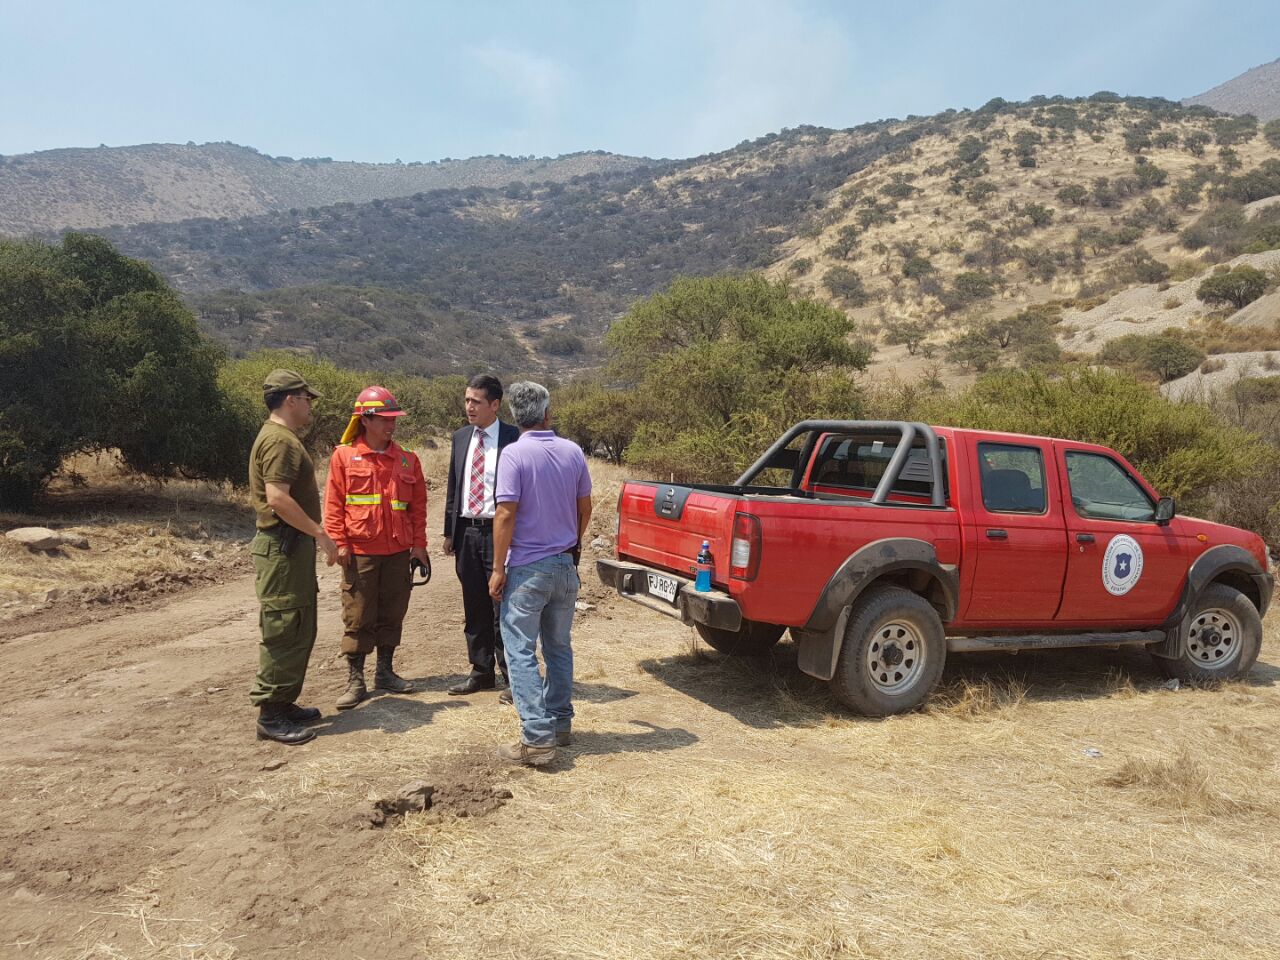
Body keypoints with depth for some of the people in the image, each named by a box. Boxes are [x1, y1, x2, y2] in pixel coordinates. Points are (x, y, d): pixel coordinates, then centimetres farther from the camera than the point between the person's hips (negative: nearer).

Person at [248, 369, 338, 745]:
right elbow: (278, 498, -26)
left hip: (292, 547, 11)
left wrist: (313, 537, 19)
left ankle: (284, 703, 25)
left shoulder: (282, 438, 18)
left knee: (299, 630, 16)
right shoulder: (280, 440, -16)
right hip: (283, 548, -11)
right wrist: (320, 534, -20)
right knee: (283, 632, -5)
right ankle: (270, 717, 2)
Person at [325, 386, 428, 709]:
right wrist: (339, 543, -8)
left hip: (398, 552, 3)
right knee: (358, 617, 3)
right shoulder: (344, 456, -2)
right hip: (359, 552, -3)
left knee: (392, 615, 12)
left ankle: (385, 671, 26)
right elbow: (334, 504, -2)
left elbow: (418, 505, 8)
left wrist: (418, 544, 4)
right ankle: (355, 679, 13)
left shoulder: (407, 460, 6)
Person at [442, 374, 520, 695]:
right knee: (474, 608, 14)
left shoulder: (512, 439, -8)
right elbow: (453, 486, 15)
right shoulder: (461, 437, 11)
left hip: (498, 532, -6)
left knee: (502, 607, -1)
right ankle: (481, 671, 27)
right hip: (466, 532, 6)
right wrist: (450, 531, 12)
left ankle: (511, 674, 12)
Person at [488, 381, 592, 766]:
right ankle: (560, 723, 26)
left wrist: (498, 569, -10)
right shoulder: (572, 452, 2)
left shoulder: (515, 454, -14)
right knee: (559, 647, 17)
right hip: (565, 564, 6)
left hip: (527, 568, -6)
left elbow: (506, 514, -17)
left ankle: (537, 738, -5)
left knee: (521, 651, -1)